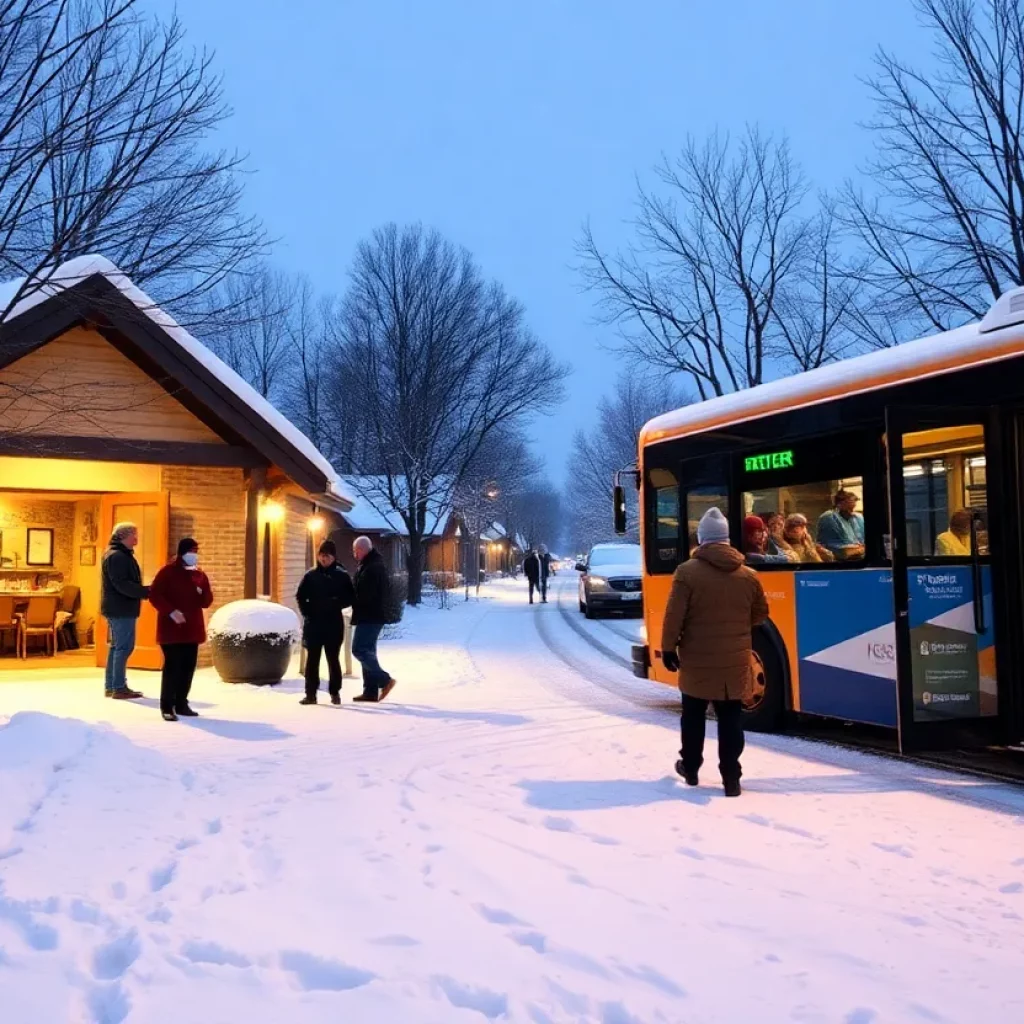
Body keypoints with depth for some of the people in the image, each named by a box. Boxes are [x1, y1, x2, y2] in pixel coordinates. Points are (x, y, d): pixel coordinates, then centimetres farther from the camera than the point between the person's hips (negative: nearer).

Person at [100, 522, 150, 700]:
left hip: (118, 608, 11)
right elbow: (122, 585, -25)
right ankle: (119, 688, -6)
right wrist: (146, 592, -25)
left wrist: (142, 592, 6)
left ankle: (111, 686, 21)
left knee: (116, 646, 15)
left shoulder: (120, 555, 18)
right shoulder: (117, 556, -16)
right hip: (121, 609, -11)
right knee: (124, 647, -8)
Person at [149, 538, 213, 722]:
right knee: (172, 666, -9)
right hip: (171, 628, -6)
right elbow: (155, 596, -11)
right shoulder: (168, 572, -6)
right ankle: (167, 706, -3)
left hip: (192, 628, 6)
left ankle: (181, 704, 19)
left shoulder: (200, 575, 11)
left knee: (188, 667, 8)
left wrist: (202, 593, -11)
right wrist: (170, 611, -21)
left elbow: (207, 602, 12)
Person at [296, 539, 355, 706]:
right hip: (313, 623, 1)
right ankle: (311, 693, 7)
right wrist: (307, 612, -4)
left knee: (333, 658, 5)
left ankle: (335, 692, 15)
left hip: (333, 623, -1)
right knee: (312, 659, 3)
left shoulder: (342, 576, 0)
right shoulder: (311, 575, 3)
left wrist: (335, 604, -14)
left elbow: (350, 598, 0)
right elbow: (300, 596, 8)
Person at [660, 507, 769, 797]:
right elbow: (760, 614, 12)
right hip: (735, 661, 2)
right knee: (731, 719, 6)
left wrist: (668, 648, -1)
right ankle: (731, 778, 5)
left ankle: (690, 768, 28)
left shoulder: (687, 572, -12)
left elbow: (674, 616, -12)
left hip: (697, 660, -2)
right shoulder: (748, 575, 1)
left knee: (693, 716, 16)